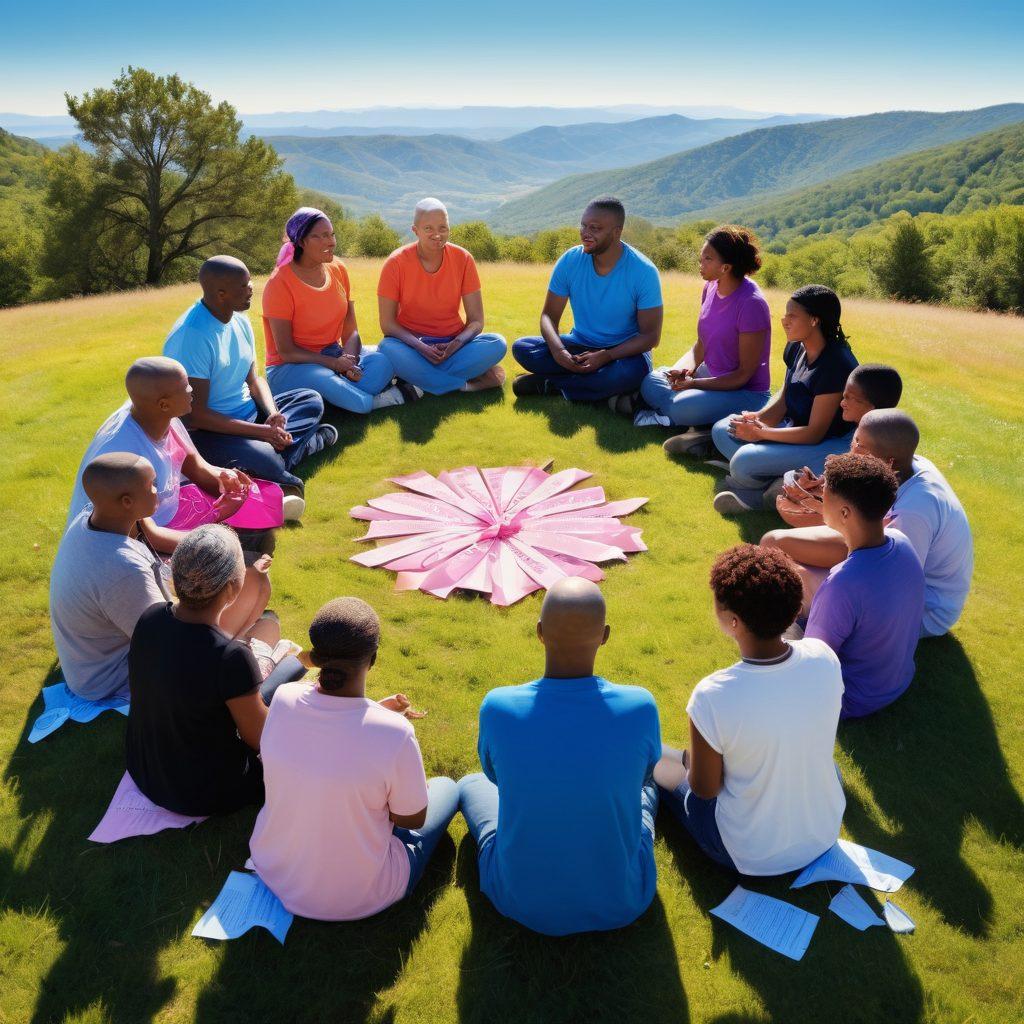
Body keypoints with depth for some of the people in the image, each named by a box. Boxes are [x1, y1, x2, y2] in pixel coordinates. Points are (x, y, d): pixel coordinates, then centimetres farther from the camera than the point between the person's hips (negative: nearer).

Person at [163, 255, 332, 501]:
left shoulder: (239, 320, 4)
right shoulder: (192, 336, -23)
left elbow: (254, 380, 12)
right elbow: (195, 415, -24)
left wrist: (273, 415, -10)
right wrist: (261, 431, -23)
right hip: (206, 432, -9)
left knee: (311, 400, 6)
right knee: (261, 460, -36)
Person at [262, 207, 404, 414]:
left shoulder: (338, 270, 1)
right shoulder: (280, 283, -15)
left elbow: (350, 331, 1)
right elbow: (286, 351, -16)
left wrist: (348, 361, -20)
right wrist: (335, 363, -24)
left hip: (333, 355, 5)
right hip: (292, 366, -5)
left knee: (383, 361, -21)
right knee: (324, 380, -38)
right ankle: (371, 400, -14)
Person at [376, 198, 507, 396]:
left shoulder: (463, 259, -5)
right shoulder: (396, 263, -10)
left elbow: (476, 320, -3)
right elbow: (387, 323, -9)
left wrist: (456, 344, -24)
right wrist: (420, 346, -27)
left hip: (453, 344, 2)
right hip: (412, 345, -1)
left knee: (497, 344, -26)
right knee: (388, 349, -36)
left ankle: (420, 380, -22)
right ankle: (466, 384, -25)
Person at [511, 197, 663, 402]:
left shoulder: (644, 272, -16)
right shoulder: (570, 261, -8)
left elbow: (650, 335, -14)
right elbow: (549, 315, -3)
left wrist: (606, 356, -30)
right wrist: (558, 350, -26)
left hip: (624, 351, -3)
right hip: (580, 346, 3)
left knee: (632, 371, -39)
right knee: (522, 348, -19)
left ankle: (550, 385, -18)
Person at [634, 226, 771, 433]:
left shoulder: (751, 303, -22)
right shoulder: (711, 287, 1)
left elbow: (744, 374, -18)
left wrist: (694, 383, -21)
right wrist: (685, 369, -12)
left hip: (747, 392, -8)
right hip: (710, 375, 9)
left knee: (684, 407, -33)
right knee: (651, 382, -7)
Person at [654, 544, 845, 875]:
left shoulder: (712, 697, -33)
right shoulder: (824, 658, -20)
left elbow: (705, 789, -17)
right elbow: (820, 740, 0)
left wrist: (691, 760, 5)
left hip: (750, 856, -4)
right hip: (826, 834, 4)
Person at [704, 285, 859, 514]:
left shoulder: (836, 364, -26)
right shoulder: (796, 348, 0)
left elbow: (815, 433, -23)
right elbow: (783, 400, 8)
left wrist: (761, 433, -19)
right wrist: (758, 418, -13)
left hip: (830, 445, -10)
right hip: (796, 429, 10)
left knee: (744, 461, -30)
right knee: (722, 430, 3)